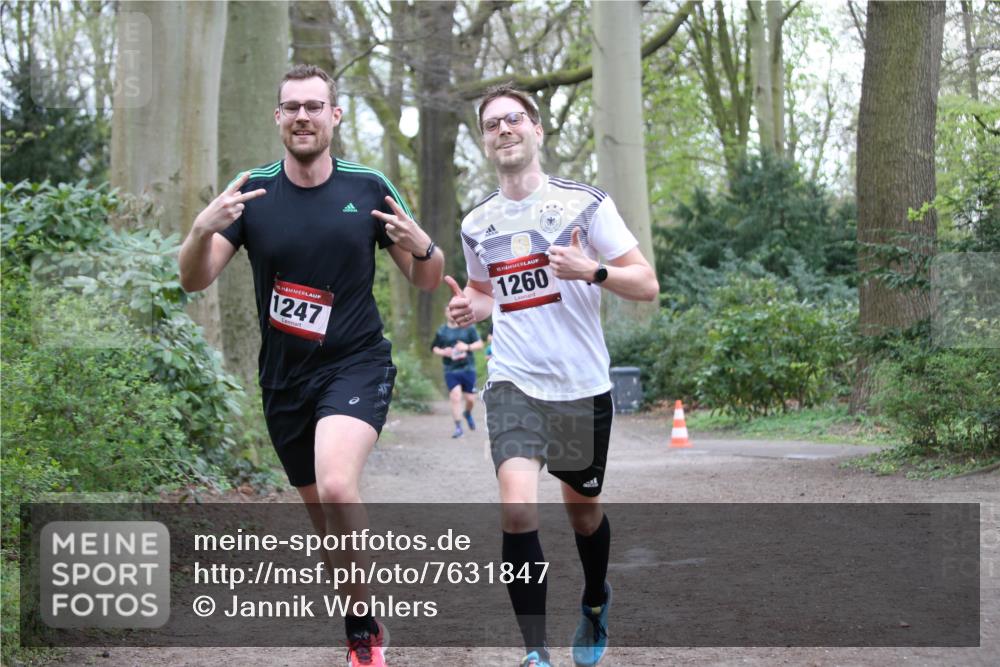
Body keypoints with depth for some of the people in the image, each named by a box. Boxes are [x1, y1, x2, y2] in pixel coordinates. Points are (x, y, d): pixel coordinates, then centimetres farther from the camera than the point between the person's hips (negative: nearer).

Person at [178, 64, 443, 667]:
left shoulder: (369, 188, -2)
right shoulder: (252, 193, -1)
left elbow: (427, 281, 4)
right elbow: (195, 280, -7)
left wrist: (421, 247, -19)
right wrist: (203, 229, -28)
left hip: (356, 363, -3)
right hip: (285, 377, 3)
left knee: (336, 486, -28)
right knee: (323, 515, 12)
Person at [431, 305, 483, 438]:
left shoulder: (468, 328, 3)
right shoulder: (441, 331, 5)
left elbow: (479, 344, 2)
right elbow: (434, 348, 11)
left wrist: (467, 347, -16)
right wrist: (443, 352, -10)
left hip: (468, 368, 0)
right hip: (450, 371, 0)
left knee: (470, 399, 5)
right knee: (455, 397, -11)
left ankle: (467, 413, 39)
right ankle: (458, 427, -3)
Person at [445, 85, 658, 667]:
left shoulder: (585, 203, -5)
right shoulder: (477, 225, 6)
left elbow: (647, 285, -5)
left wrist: (591, 270, -23)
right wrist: (470, 308, 2)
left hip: (582, 385, -1)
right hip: (514, 384, 1)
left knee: (583, 509, 16)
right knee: (518, 509, -20)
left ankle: (596, 601, 47)